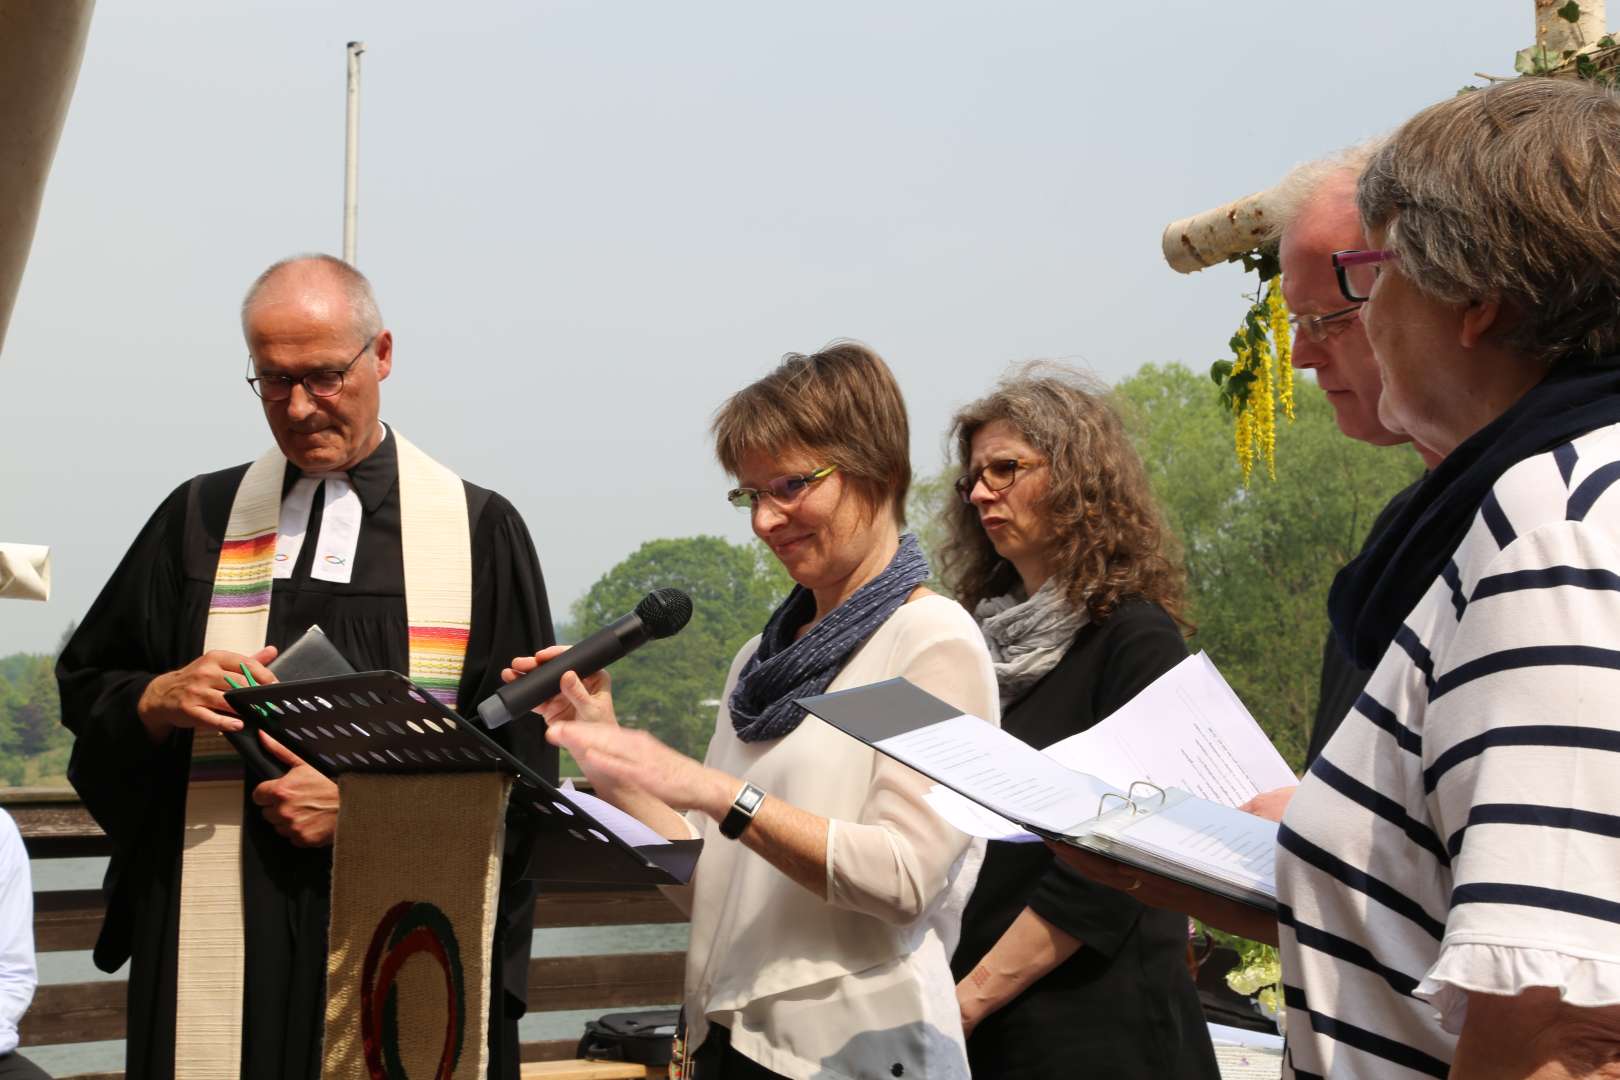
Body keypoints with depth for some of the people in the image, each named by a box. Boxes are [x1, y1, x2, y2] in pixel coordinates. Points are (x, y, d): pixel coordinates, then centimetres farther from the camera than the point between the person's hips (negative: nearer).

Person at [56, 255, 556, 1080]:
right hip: (220, 939, 2)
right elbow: (84, 686, 13)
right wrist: (158, 701, -8)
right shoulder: (200, 519, 9)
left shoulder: (479, 533, 1)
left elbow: (521, 763, -2)